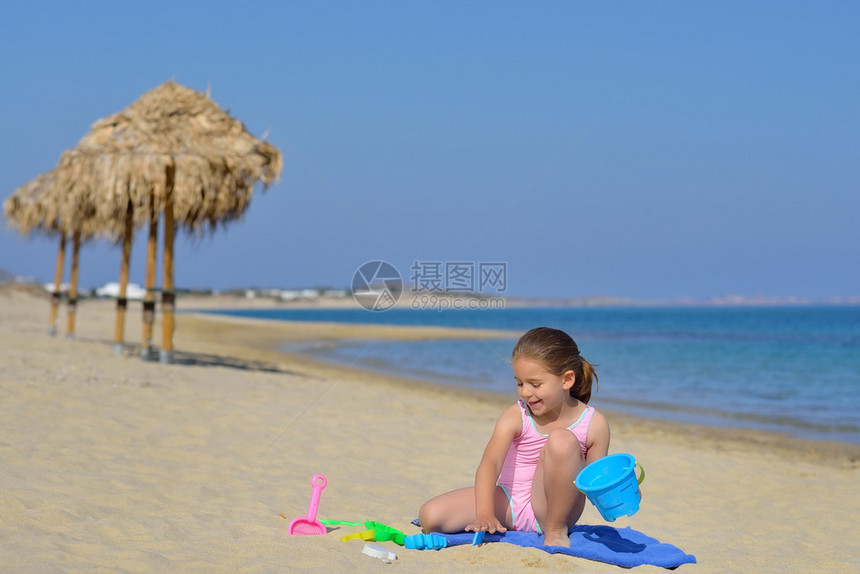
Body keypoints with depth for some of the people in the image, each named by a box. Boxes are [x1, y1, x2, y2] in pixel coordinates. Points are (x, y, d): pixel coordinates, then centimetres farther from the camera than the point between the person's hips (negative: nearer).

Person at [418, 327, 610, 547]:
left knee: (562, 439, -30)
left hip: (551, 507, -1)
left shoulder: (594, 424, -9)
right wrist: (484, 514, -40)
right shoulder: (515, 417, -11)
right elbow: (490, 463, -25)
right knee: (430, 516, -19)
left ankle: (556, 529, -14)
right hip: (508, 504, 1)